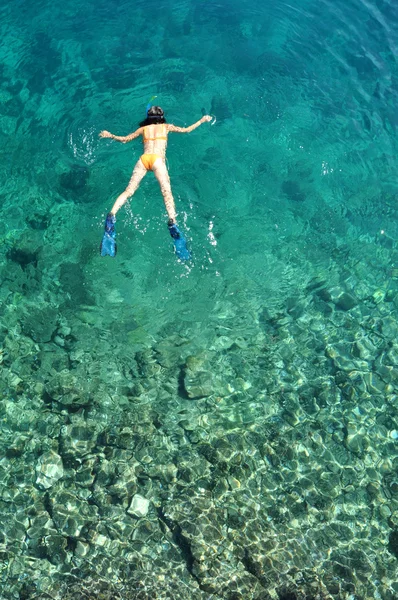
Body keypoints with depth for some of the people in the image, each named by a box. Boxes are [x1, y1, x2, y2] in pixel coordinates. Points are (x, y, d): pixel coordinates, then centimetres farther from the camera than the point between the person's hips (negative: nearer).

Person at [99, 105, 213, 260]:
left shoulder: (143, 128, 27)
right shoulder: (166, 127, 24)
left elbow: (124, 139, 30)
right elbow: (186, 130, 23)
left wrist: (110, 136, 48)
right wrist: (202, 120, 37)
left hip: (143, 159, 3)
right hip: (157, 159, -2)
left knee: (129, 191, -2)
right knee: (166, 192, -20)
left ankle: (112, 214, -23)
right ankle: (172, 222, -43)